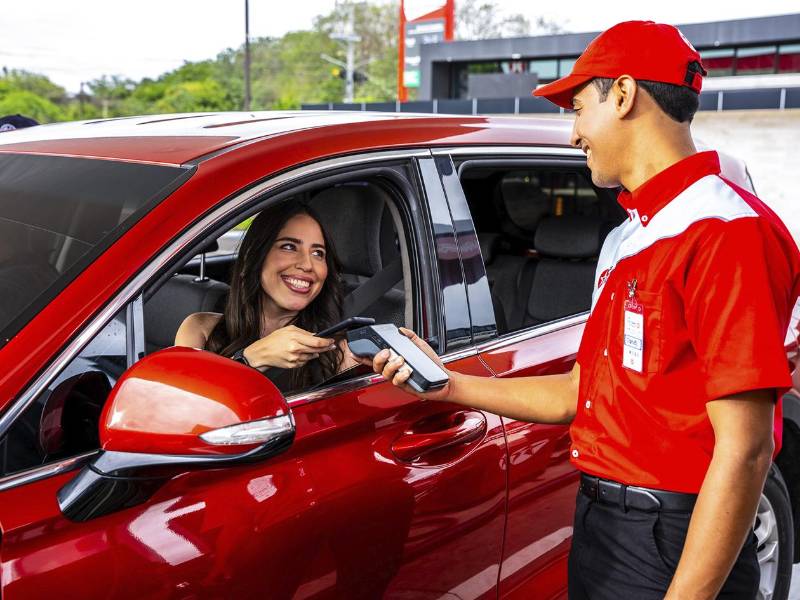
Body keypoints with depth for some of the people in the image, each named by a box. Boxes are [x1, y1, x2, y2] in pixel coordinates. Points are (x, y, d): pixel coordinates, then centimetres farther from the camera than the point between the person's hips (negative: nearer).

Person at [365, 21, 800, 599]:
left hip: (675, 551, -8)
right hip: (598, 528, 8)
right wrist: (450, 385, 8)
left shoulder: (726, 231, -18)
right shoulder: (626, 241, 11)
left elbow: (744, 452, -22)